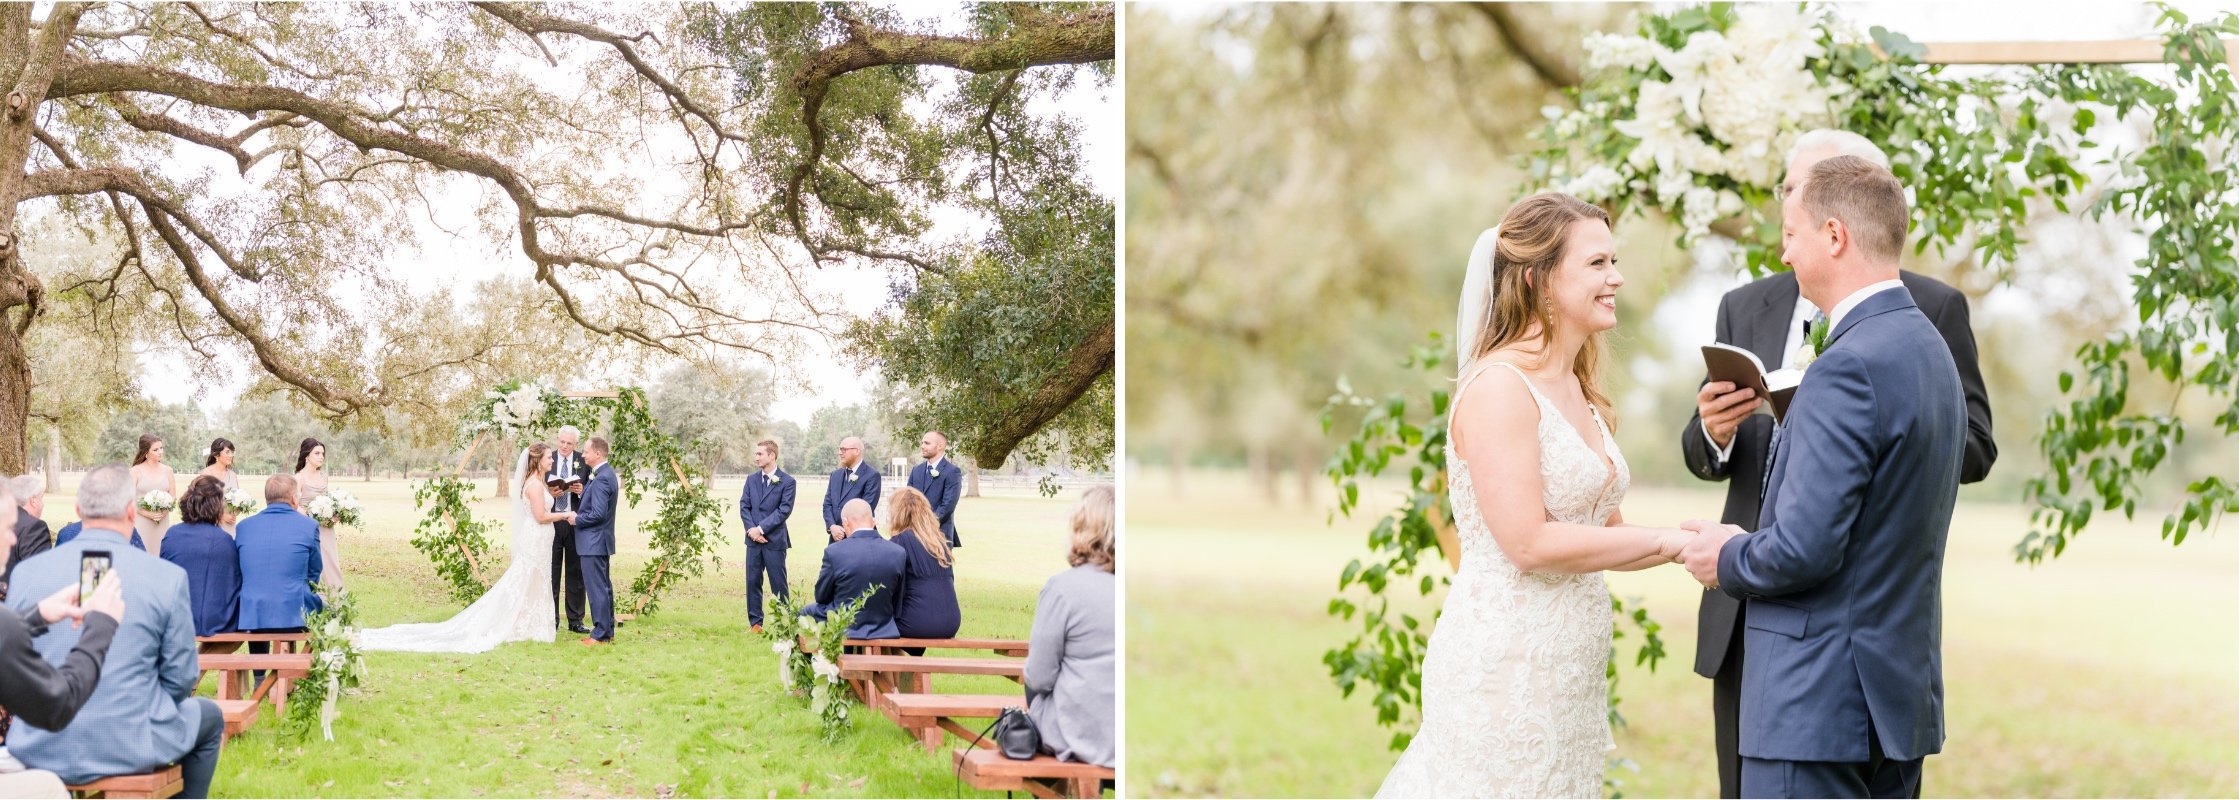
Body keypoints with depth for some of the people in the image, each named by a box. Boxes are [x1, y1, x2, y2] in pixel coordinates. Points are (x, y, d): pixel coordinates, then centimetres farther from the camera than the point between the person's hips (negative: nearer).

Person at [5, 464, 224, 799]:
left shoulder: (26, 572, -4)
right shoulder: (167, 576, -12)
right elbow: (181, 679, -5)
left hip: (38, 750, 4)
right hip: (131, 748, -3)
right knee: (210, 717, 28)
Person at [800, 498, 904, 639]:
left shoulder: (834, 552, -19)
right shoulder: (898, 553, -11)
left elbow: (821, 597, -5)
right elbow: (897, 601, 0)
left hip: (843, 629, -3)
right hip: (883, 629, 4)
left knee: (805, 611, 27)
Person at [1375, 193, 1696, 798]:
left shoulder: (1579, 391, 13)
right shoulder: (1499, 387, -14)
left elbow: (1601, 532, 13)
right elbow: (1528, 542, -20)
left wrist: (1693, 541, -2)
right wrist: (1664, 541, -14)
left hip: (1567, 673, 8)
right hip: (1505, 669, -8)